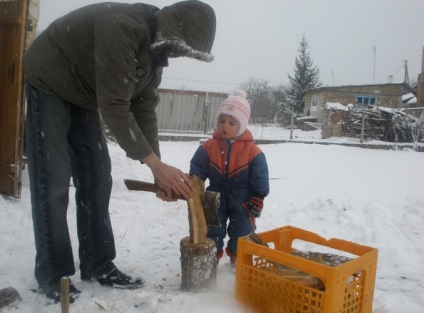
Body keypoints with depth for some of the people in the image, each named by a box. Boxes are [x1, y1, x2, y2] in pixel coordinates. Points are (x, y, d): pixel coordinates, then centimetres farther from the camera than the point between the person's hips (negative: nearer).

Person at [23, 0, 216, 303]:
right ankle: (53, 275, 2)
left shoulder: (156, 47, -4)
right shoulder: (122, 28, -32)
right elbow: (114, 106, -34)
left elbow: (145, 109, -5)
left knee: (96, 177, 3)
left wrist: (159, 171, -11)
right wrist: (156, 163, -32)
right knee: (53, 181, -10)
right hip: (49, 85, -8)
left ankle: (98, 265, 12)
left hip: (84, 95, 8)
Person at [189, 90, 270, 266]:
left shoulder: (252, 150, -13)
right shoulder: (209, 147, -7)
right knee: (212, 228, 10)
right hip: (216, 197, 2)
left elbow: (260, 178, -9)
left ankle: (237, 255, 32)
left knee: (242, 230, 10)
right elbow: (196, 170, -4)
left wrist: (258, 199, -9)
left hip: (242, 200, -1)